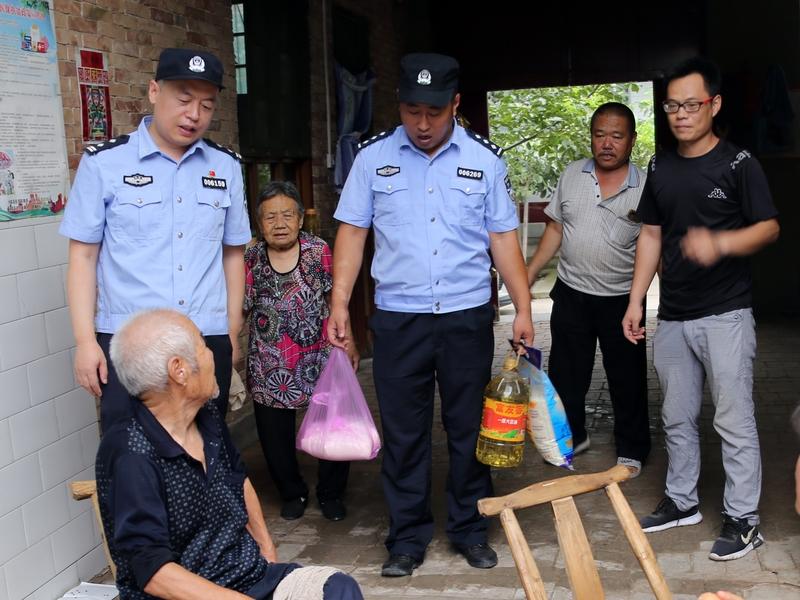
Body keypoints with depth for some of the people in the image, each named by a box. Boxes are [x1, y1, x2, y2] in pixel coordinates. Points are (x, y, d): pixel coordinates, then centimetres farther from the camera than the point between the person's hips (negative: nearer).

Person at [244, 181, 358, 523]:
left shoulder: (319, 251, -2)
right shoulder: (250, 260, -1)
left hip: (319, 360, 0)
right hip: (268, 367, 1)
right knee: (274, 436, 9)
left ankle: (330, 494, 26)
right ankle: (293, 494, 33)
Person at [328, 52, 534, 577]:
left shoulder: (485, 159, 2)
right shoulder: (373, 157, 1)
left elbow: (503, 238, 3)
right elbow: (352, 232, 2)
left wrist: (524, 310, -2)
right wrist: (340, 304, -6)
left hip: (468, 316, 0)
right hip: (398, 317, 0)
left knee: (468, 428, 10)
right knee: (403, 433, 7)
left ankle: (470, 529, 27)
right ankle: (408, 536, 23)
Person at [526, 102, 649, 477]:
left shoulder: (646, 187, -6)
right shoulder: (571, 175, 3)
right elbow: (555, 229, 9)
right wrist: (528, 275, 4)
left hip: (622, 300, -2)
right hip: (571, 295, 3)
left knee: (627, 380, 9)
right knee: (565, 374, 13)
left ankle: (631, 450, 27)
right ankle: (572, 436, 33)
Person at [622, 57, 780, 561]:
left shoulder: (738, 163, -6)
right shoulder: (660, 168, 9)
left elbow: (769, 228, -7)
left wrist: (720, 243, -27)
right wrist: (636, 301, 9)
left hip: (726, 314, -5)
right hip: (673, 316, 6)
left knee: (734, 420, -1)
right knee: (678, 419, 15)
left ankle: (743, 519, 11)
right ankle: (682, 501, 30)